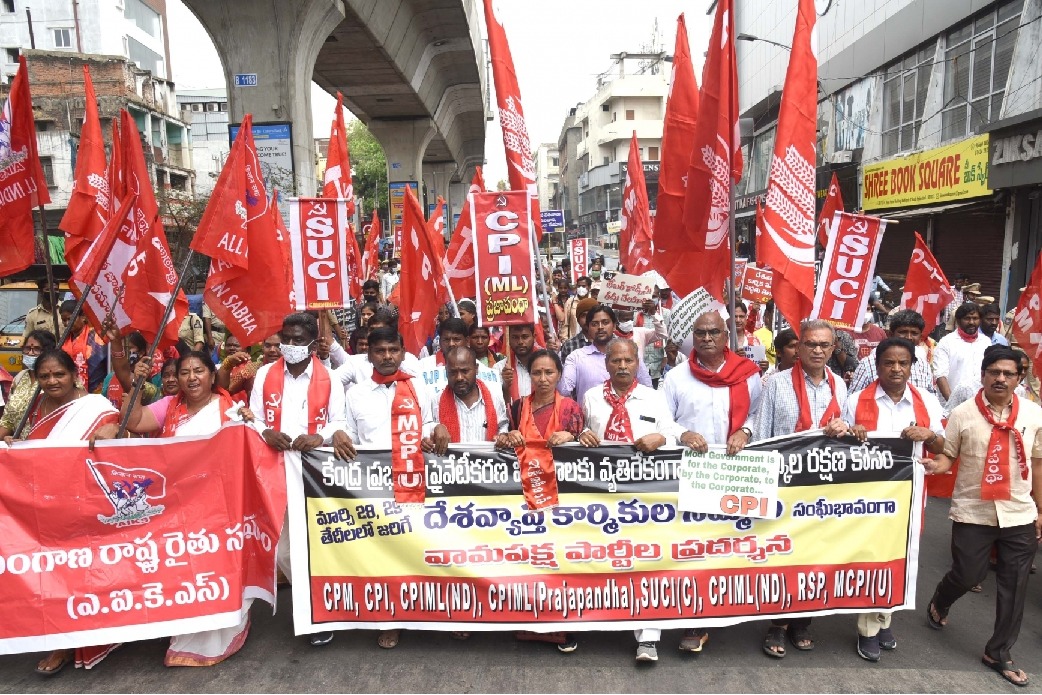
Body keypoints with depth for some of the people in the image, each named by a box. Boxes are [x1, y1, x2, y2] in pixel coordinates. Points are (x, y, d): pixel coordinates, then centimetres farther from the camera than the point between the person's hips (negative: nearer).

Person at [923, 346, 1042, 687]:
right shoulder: (963, 414, -8)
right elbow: (947, 457, -3)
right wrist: (936, 465, -26)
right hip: (972, 513, -3)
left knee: (1014, 586, 9)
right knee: (967, 575, 5)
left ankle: (999, 652, 27)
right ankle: (938, 604, 40)